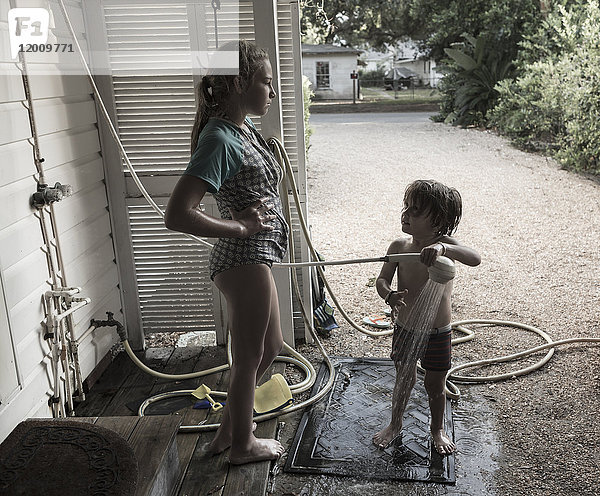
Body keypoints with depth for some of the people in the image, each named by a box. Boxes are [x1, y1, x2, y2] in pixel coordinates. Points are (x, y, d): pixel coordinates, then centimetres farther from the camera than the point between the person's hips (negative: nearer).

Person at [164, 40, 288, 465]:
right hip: (244, 260, -10)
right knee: (249, 357, 10)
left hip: (254, 257, 10)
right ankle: (242, 445, 34)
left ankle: (228, 430, 40)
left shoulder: (244, 127, 6)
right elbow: (177, 215, -29)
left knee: (270, 347, 23)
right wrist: (239, 227, -20)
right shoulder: (219, 139, -22)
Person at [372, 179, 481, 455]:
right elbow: (382, 280, -7)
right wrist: (390, 295, -31)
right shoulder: (399, 246, -9)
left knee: (435, 384, 15)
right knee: (404, 379, 17)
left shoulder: (445, 245, -17)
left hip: (437, 332, -1)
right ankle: (395, 425, 41)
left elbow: (475, 259, -34)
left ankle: (437, 430, 41)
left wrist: (443, 248, -53)